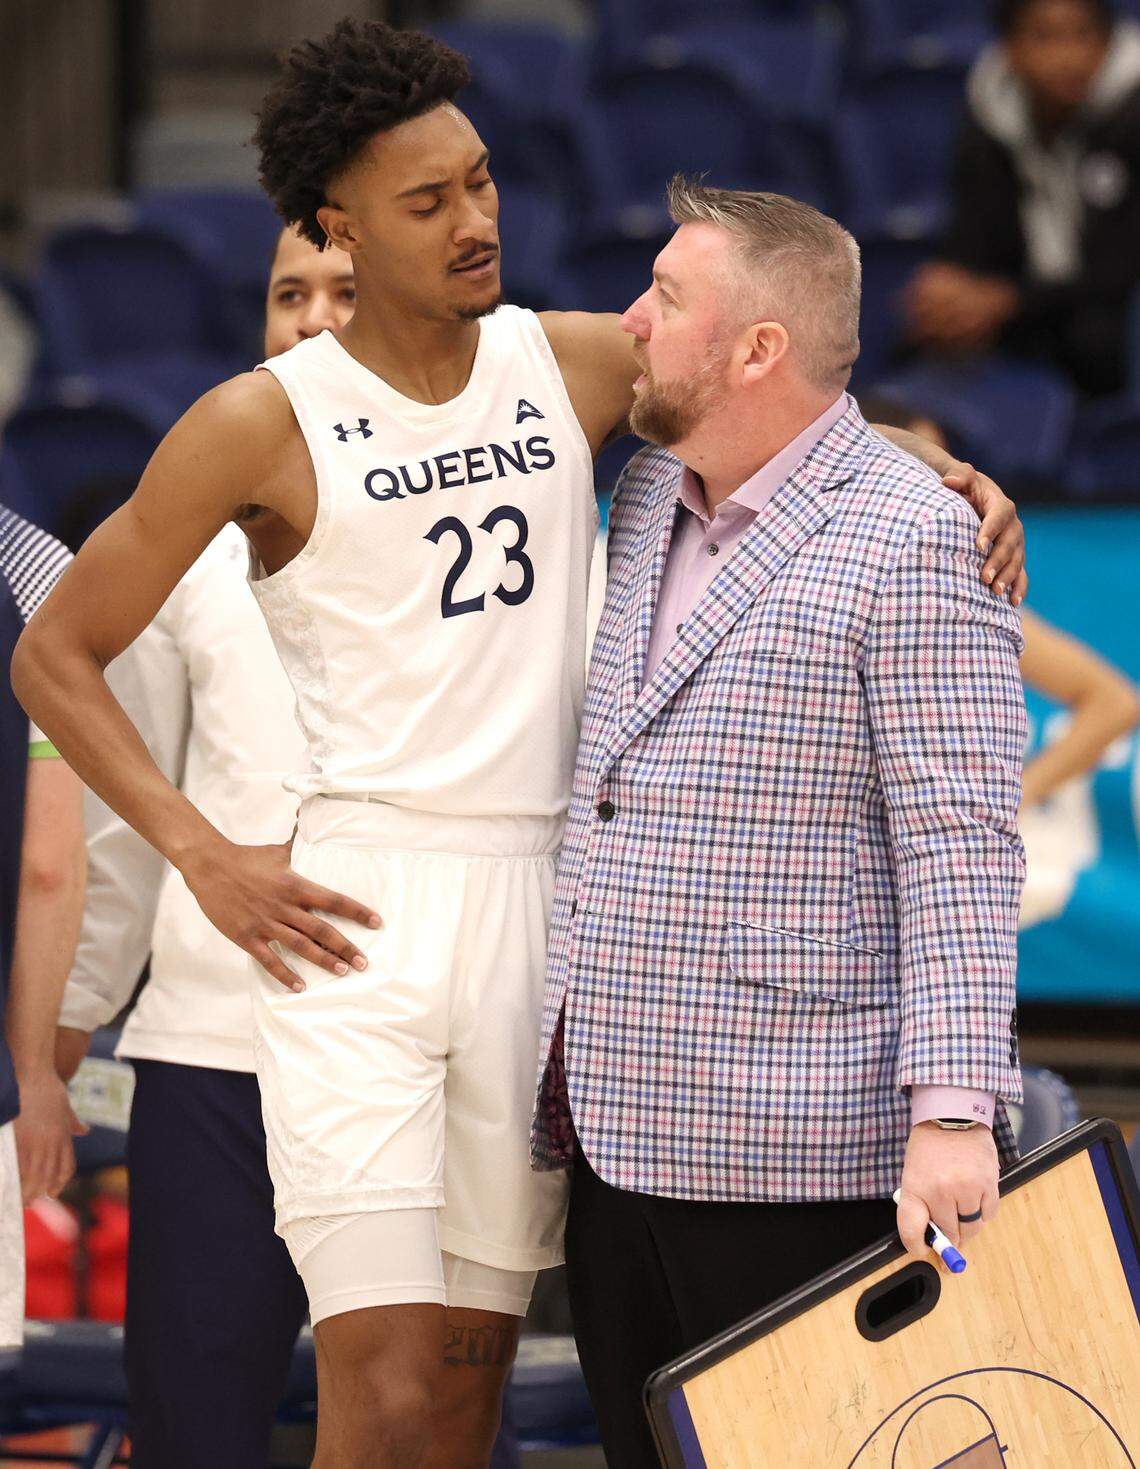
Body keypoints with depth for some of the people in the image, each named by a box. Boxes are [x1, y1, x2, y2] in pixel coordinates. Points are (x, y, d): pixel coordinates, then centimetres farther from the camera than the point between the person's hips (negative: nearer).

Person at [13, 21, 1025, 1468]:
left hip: (540, 910, 4)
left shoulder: (575, 365, 8)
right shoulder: (266, 423, -3)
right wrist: (207, 861, -7)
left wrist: (954, 478, 1)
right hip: (354, 916, -4)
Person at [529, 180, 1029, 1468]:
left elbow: (961, 848, -17)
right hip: (616, 1125, 8)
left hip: (798, 1154, -8)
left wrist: (954, 1110, -23)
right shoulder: (645, 501, 14)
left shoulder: (911, 546, -11)